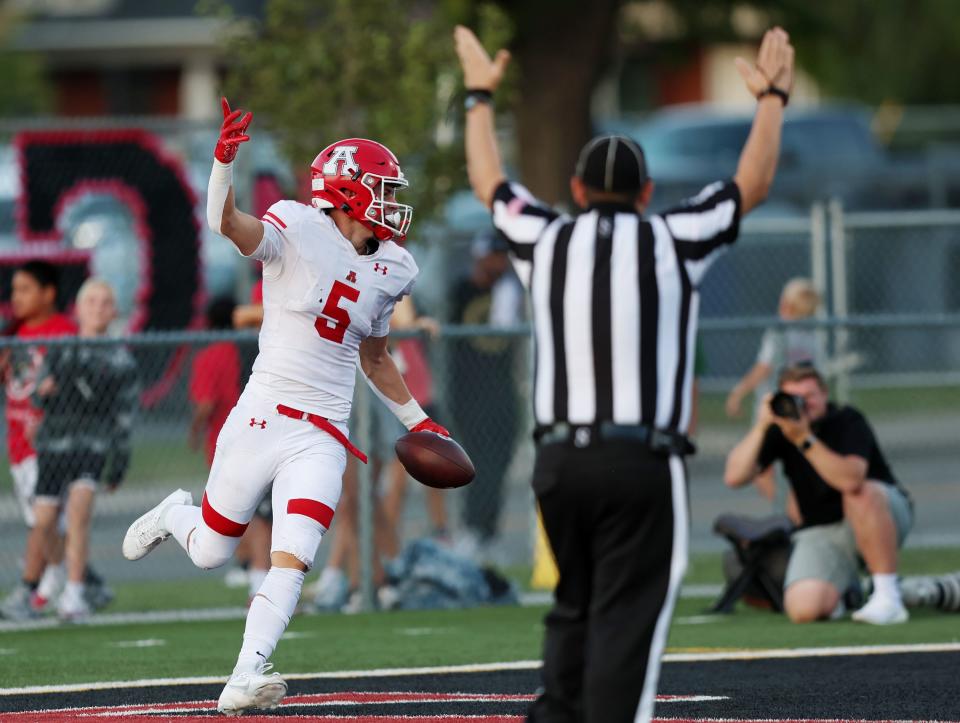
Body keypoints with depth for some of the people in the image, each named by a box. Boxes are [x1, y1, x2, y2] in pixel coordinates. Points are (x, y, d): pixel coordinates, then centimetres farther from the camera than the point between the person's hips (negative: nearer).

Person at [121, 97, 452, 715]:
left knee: (291, 562, -14)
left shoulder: (388, 271, 11)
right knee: (211, 553, 10)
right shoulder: (297, 233, -7)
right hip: (263, 419, -4)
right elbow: (227, 223, -27)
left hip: (323, 440, 4)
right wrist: (225, 161, -46)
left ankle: (244, 682, -16)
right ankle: (175, 515, 45)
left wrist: (418, 421, 23)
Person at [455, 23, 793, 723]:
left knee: (574, 608, 18)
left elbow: (488, 180, 27)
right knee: (627, 621, -5)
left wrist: (480, 97, 42)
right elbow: (753, 184, 14)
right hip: (643, 462, -4)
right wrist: (772, 98, 28)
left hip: (558, 458, 4)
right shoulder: (671, 242, 1)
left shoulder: (545, 241, 8)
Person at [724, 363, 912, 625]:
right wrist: (761, 427, -23)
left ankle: (888, 596, -29)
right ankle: (842, 588, 14)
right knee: (803, 609, -24)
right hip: (820, 530, 3)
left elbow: (851, 480, -35)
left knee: (862, 494, -40)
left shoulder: (848, 422, -16)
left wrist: (804, 439, -39)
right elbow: (734, 477, -13)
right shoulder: (780, 430, -3)